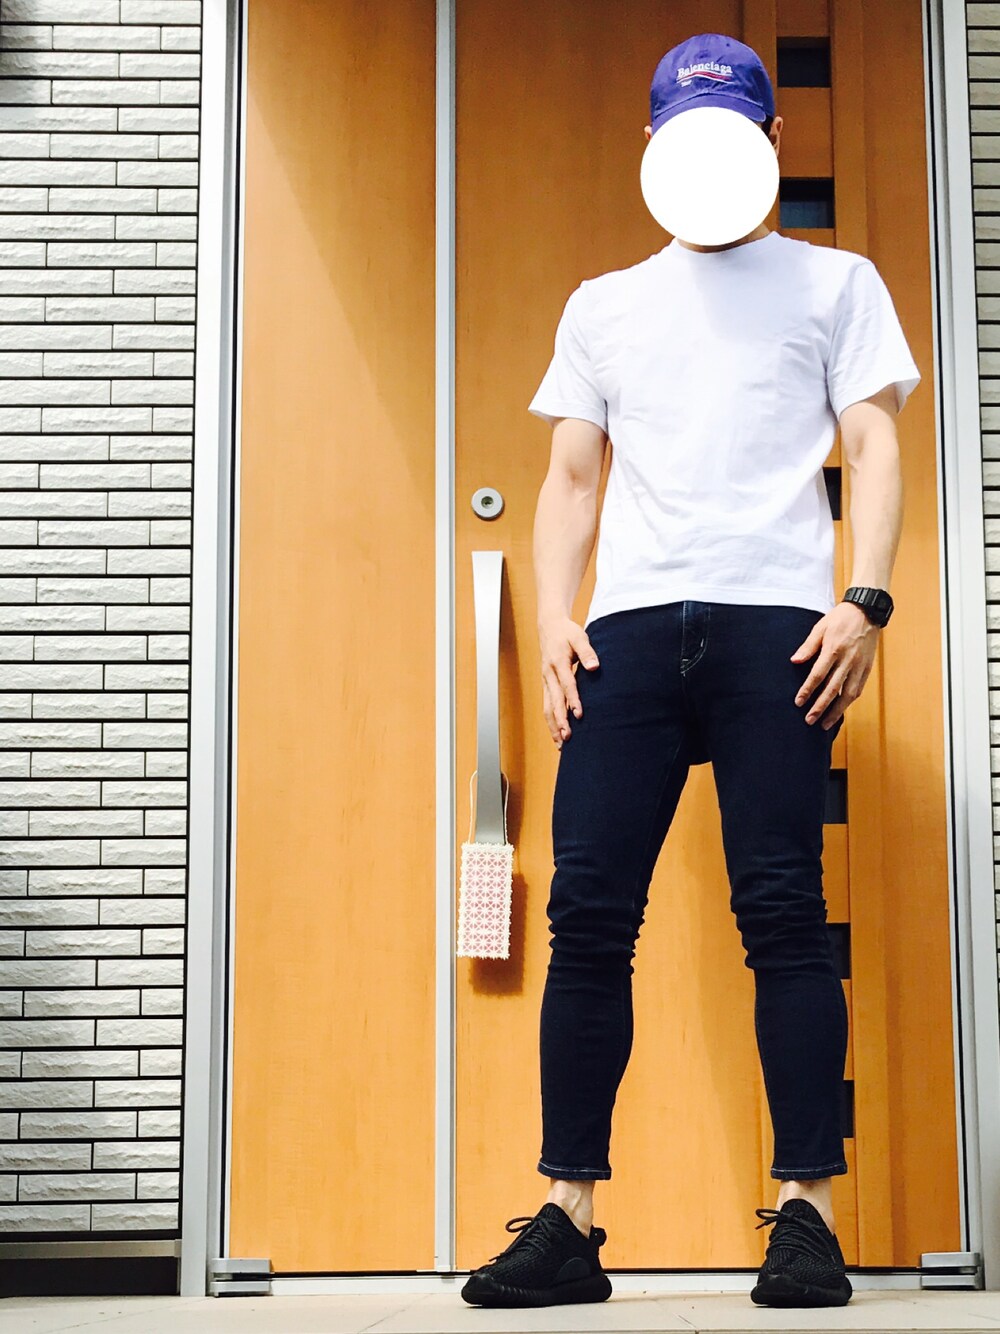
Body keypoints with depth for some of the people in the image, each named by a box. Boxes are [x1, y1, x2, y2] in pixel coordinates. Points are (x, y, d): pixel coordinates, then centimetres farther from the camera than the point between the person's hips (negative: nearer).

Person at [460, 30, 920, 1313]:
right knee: (588, 913, -5)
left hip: (775, 622, -2)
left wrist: (865, 600, -9)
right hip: (629, 626, 3)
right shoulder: (602, 303, 26)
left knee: (783, 914, -9)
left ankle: (806, 1210, -4)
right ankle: (568, 1218, -1)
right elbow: (570, 476, 21)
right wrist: (553, 624, 5)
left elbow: (875, 448, 7)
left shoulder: (835, 282, 18)